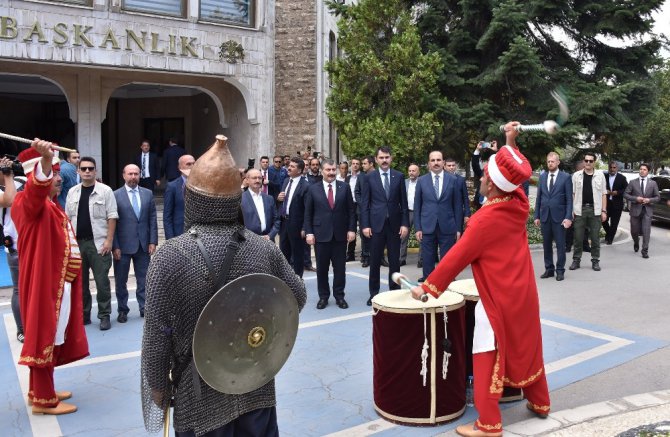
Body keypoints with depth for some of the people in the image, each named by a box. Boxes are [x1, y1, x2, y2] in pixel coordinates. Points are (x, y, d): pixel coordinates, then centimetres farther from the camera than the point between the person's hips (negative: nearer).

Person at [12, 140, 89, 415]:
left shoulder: (49, 205, 12)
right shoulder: (30, 203, -18)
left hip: (58, 282, 10)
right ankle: (43, 400, 8)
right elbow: (38, 187, -42)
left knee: (51, 337, 17)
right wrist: (45, 160, -58)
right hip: (44, 283, -10)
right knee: (44, 337, -2)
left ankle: (39, 390, 30)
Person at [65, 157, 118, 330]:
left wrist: (109, 240, -12)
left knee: (102, 281, -1)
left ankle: (104, 316, 9)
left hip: (98, 243, -4)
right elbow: (67, 218, 13)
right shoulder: (72, 192, 10)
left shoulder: (105, 191, -3)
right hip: (76, 243, 4)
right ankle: (83, 315, 24)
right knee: (79, 281, 12)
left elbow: (112, 217, -5)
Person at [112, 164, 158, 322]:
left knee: (143, 279, 8)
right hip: (123, 245, -2)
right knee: (121, 281, 7)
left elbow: (152, 219, 7)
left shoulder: (148, 194, 7)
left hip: (143, 244, 2)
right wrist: (115, 246, -9)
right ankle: (122, 310, 20)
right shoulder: (115, 195, -3)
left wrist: (153, 241, -1)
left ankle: (144, 308, 17)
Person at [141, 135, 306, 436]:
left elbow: (157, 332, -14)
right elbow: (297, 297, 4)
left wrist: (157, 386, 0)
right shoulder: (264, 248, -9)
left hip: (201, 394, -3)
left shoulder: (170, 255, -19)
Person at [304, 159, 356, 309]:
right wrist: (308, 232, -6)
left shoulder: (344, 187, 3)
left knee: (340, 267, 7)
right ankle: (323, 296, 19)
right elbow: (308, 213, 1)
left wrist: (351, 229, -3)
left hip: (340, 234, 1)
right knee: (322, 268, 7)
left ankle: (339, 296, 18)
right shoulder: (313, 189, 1)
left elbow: (350, 210, 4)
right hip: (321, 234, -1)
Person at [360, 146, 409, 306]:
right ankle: (374, 293, 15)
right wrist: (365, 225, -6)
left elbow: (403, 202, 5)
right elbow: (364, 203, 1)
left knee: (394, 261, 6)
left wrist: (405, 224, -1)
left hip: (395, 224, 1)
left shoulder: (399, 176, 5)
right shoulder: (370, 177, 2)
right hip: (376, 224, -1)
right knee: (375, 261, 5)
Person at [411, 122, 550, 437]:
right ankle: (539, 403, 36)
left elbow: (457, 257, -18)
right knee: (526, 348, 21)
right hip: (523, 293, 8)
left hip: (498, 298, -8)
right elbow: (515, 177, 20)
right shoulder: (519, 204, -4)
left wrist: (428, 287, -10)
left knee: (488, 359, -1)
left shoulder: (484, 219, -23)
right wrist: (511, 144, 18)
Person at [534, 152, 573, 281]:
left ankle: (560, 270, 8)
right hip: (545, 216, 4)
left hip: (559, 216, -3)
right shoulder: (542, 177, 10)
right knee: (546, 245, 8)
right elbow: (538, 197, 10)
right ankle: (549, 269, 18)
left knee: (560, 245, 0)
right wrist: (537, 216, 5)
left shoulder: (566, 177, -1)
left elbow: (569, 199, -4)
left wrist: (568, 217, -11)